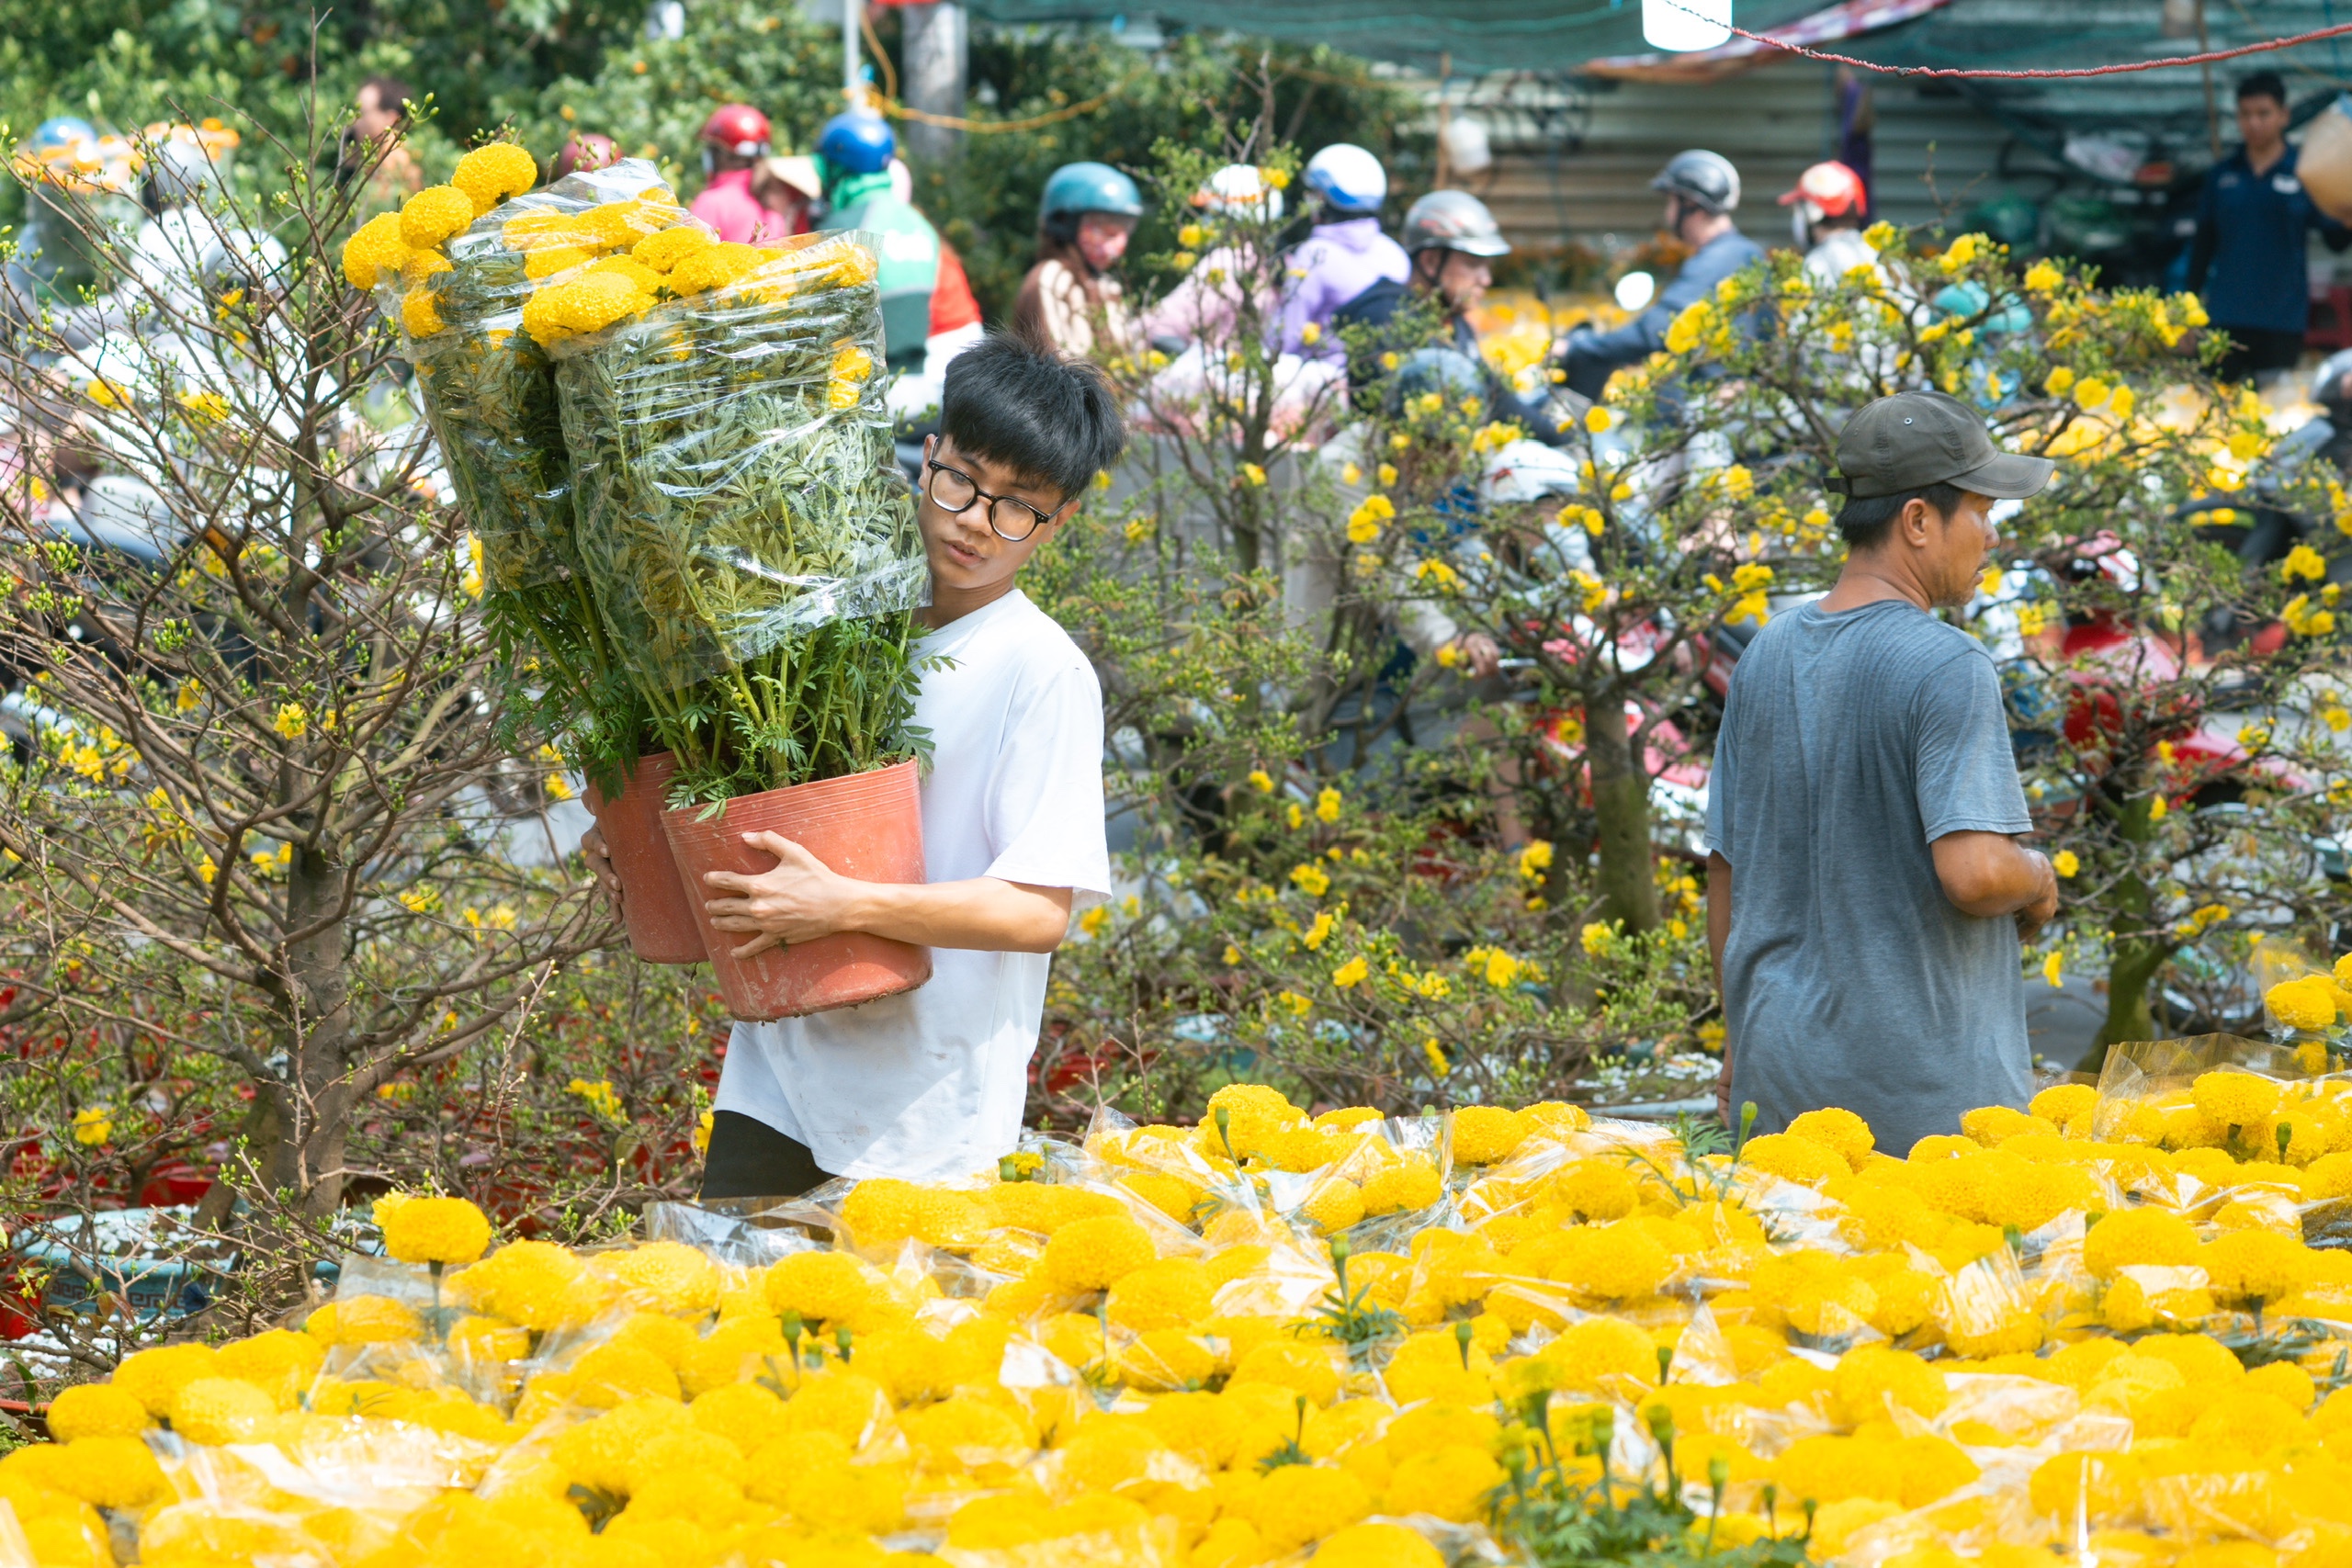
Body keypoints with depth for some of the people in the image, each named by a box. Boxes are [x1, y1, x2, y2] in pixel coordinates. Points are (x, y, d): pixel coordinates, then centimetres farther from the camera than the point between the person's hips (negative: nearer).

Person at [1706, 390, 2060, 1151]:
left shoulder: (1767, 656, 8)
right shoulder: (1946, 667, -14)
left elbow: (1725, 874, 13)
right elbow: (1973, 871, -24)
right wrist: (2036, 879, -1)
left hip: (1781, 1071, 7)